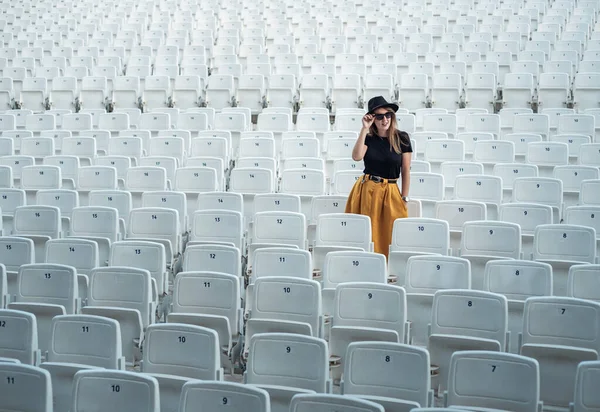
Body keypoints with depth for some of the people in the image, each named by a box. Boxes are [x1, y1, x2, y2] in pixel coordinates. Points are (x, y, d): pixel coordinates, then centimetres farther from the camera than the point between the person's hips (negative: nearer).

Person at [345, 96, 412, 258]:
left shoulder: (402, 138, -1)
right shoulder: (368, 138, 3)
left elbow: (406, 171, 2)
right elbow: (357, 156, -18)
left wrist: (404, 199, 0)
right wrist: (364, 129, -15)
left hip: (391, 192, -1)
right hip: (367, 190, 1)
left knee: (389, 237, -1)